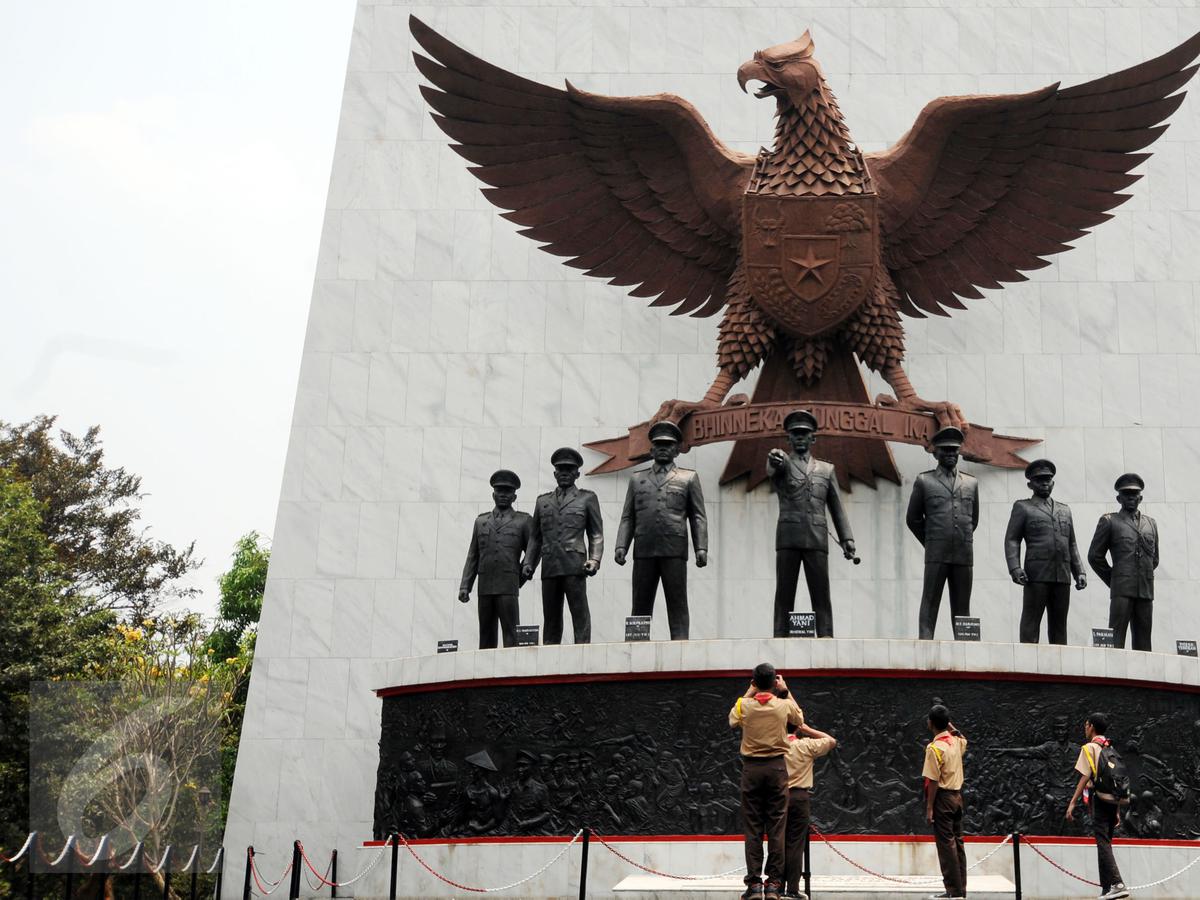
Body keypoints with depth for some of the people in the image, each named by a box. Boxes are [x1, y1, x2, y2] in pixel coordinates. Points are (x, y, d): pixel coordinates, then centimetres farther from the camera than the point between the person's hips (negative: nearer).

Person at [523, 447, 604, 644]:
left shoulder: (587, 498, 13)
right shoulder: (543, 501, 22)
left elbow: (596, 534, 8)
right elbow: (535, 537, 23)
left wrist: (594, 560, -7)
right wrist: (528, 563, 10)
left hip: (574, 565, -3)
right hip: (549, 567, 3)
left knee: (580, 614, -9)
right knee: (550, 618, 2)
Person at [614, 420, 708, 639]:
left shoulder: (688, 478, 14)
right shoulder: (637, 478, 20)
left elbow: (698, 517, 8)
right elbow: (627, 517, 15)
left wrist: (701, 548, -4)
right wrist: (621, 546, 1)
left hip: (674, 550, -2)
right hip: (644, 551, 2)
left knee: (677, 605, -5)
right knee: (640, 606, -1)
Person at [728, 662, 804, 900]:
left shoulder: (744, 705, -4)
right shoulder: (785, 705, -4)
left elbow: (732, 720, 20)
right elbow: (799, 720, 19)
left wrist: (749, 692, 20)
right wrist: (785, 692, 20)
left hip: (751, 767, 0)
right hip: (776, 767, 0)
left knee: (753, 829, 2)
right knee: (777, 828, 2)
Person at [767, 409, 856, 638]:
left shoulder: (827, 469, 19)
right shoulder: (782, 463, 11)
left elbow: (837, 508, 17)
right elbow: (772, 466, -15)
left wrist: (847, 538, 5)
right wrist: (775, 458, -40)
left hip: (817, 540, 2)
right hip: (788, 539, -1)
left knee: (821, 596, -4)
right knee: (784, 595, -4)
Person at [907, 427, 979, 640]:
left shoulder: (971, 483, 16)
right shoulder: (924, 481, 8)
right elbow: (913, 519, 12)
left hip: (964, 555, 3)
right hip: (936, 555, -3)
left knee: (962, 607, 3)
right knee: (930, 603, -6)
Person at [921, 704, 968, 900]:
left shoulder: (934, 747, -16)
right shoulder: (956, 742, 6)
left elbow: (933, 781, -18)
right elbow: (964, 739, 34)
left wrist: (929, 808, -15)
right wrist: (949, 724, 25)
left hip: (942, 797, -8)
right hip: (957, 796, 8)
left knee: (946, 844, -6)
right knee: (957, 843, 11)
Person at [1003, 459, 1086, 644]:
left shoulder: (1065, 510, 23)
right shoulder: (1023, 507, 9)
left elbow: (1072, 545, 23)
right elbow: (1011, 540, 2)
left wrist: (1079, 572, 11)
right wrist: (1015, 568, -13)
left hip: (1063, 576, 4)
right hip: (1036, 575, -4)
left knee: (1059, 625, 3)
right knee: (1031, 622, -7)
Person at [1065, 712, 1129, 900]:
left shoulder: (1089, 747, -2)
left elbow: (1085, 777, -10)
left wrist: (1072, 803, -11)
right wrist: (1117, 811, 20)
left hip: (1100, 799, -7)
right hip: (1114, 800, 7)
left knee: (1103, 843, -10)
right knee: (1105, 843, 12)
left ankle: (1117, 884, -22)